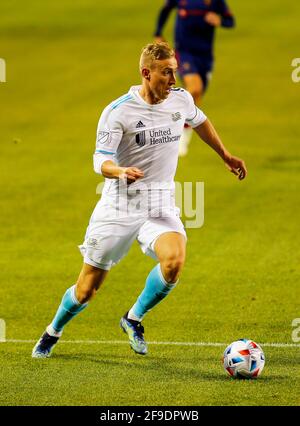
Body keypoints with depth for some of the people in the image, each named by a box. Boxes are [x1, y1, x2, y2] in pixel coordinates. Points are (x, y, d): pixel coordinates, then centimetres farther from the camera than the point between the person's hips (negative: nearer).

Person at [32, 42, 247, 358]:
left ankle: (133, 319, -1)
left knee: (174, 261, -28)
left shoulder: (181, 100, 1)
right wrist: (120, 171, -40)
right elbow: (100, 160, -18)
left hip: (161, 205, 3)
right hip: (119, 205, -3)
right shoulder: (118, 111, -13)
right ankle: (52, 333, 34)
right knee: (87, 289, 2)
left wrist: (226, 156, 35)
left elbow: (200, 122, 25)